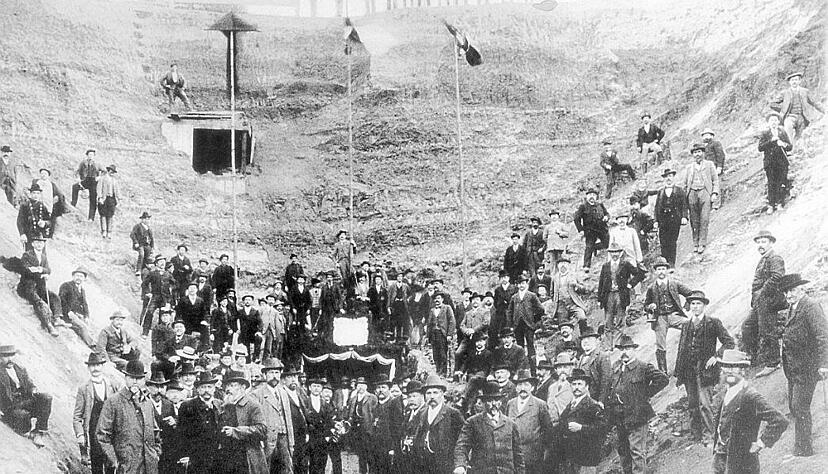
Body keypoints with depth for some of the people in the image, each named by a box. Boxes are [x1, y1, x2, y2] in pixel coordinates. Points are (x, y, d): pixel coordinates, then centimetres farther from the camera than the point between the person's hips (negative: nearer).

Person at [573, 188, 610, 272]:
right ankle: (586, 265, -9)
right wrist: (580, 229, -7)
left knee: (607, 243, -3)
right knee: (589, 247, -10)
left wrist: (606, 217, -3)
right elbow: (576, 218, -2)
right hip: (590, 230, -4)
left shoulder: (600, 205, 11)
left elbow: (607, 213, 23)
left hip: (602, 228, 4)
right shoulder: (583, 206, -1)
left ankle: (594, 247, 24)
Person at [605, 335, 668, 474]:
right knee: (623, 451, 15)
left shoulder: (643, 368, -8)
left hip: (637, 417, -6)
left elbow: (663, 379, -14)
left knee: (637, 451, -7)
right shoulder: (615, 367, 11)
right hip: (619, 419, 6)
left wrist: (646, 394, -11)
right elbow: (610, 389, 23)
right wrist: (608, 408, 12)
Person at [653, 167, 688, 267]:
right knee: (663, 243, -3)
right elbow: (657, 207, 14)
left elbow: (684, 205, 3)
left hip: (675, 220, -3)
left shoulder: (679, 191, 10)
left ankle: (672, 264, -2)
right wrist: (656, 220, 5)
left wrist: (684, 217, -11)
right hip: (663, 220, 3)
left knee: (672, 242, -5)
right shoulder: (660, 192, 17)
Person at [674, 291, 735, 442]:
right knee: (692, 406, 6)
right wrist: (678, 373, 13)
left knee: (704, 404, -12)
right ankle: (697, 436, 13)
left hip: (705, 370, -5)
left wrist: (716, 356, -13)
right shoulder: (686, 325, 15)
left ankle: (710, 435, -4)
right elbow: (681, 350, 17)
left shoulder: (713, 323, 0)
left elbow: (730, 343, -1)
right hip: (689, 371, 5)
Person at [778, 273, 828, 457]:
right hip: (793, 367, 9)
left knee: (800, 407, -8)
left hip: (807, 366, -9)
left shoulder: (811, 306, -13)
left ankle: (802, 450, -1)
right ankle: (804, 445, 24)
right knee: (793, 407, 13)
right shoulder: (793, 308, 15)